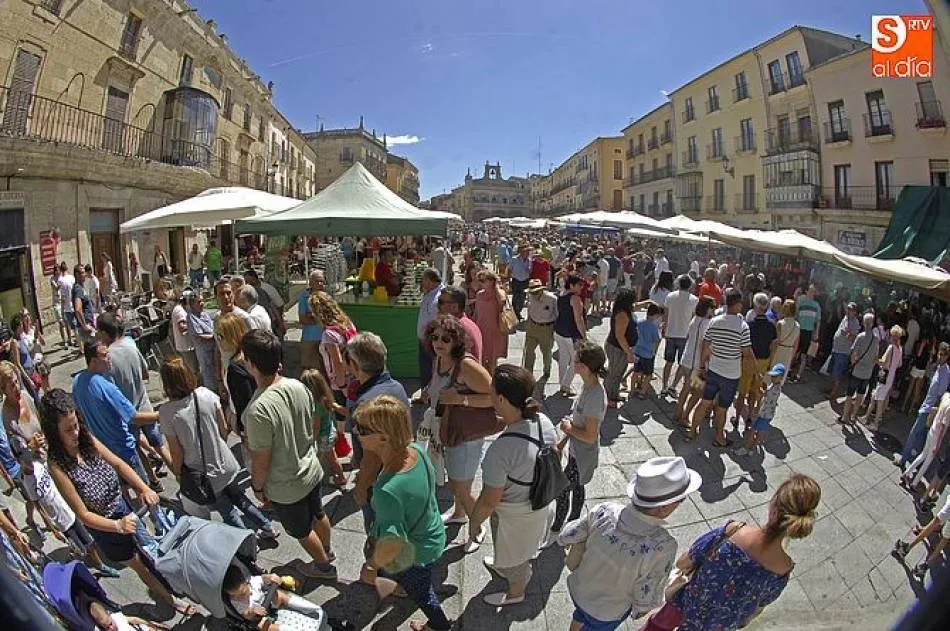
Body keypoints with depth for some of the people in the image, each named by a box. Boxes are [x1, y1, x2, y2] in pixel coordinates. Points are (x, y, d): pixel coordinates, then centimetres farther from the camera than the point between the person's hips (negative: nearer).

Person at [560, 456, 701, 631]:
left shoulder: (604, 511, -30)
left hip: (576, 589, 3)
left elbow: (564, 538, -15)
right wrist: (639, 611, -1)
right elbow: (645, 599, -24)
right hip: (606, 613, -2)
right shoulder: (662, 547, -39)